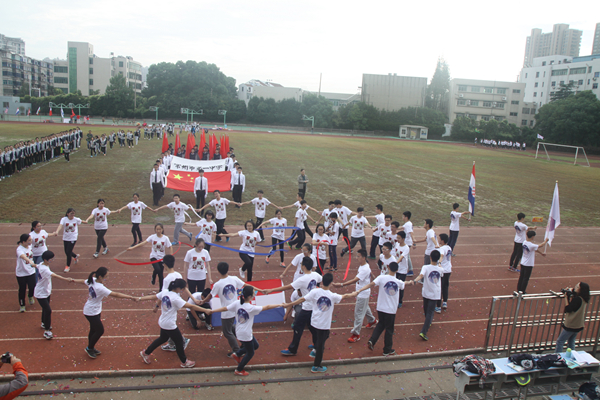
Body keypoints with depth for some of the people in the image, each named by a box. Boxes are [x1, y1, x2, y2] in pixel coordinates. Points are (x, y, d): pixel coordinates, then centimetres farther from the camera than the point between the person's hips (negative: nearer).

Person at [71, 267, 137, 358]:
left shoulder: (92, 281, -7)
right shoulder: (100, 288, -32)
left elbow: (83, 281, 15)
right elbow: (115, 294, -35)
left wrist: (73, 280, 36)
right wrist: (130, 297, -33)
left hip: (95, 311, 9)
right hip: (91, 313, -9)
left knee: (94, 330, 20)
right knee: (100, 330, 4)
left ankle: (91, 348, 35)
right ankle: (89, 348, 22)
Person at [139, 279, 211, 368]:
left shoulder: (165, 292, -4)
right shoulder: (175, 298, -28)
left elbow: (153, 296, 7)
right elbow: (190, 306, -32)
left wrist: (140, 299, 23)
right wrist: (205, 310, -33)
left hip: (163, 323, 9)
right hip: (170, 325, -9)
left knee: (163, 339, 30)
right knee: (179, 342, 9)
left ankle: (146, 353, 43)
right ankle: (184, 362, 25)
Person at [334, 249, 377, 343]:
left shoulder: (365, 269, -30)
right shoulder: (362, 265, 0)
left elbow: (355, 280, -37)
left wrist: (341, 284, -42)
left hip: (363, 294, -10)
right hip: (360, 292, 10)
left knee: (358, 313, -3)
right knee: (365, 308, 30)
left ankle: (356, 334, 6)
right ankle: (372, 320, 54)